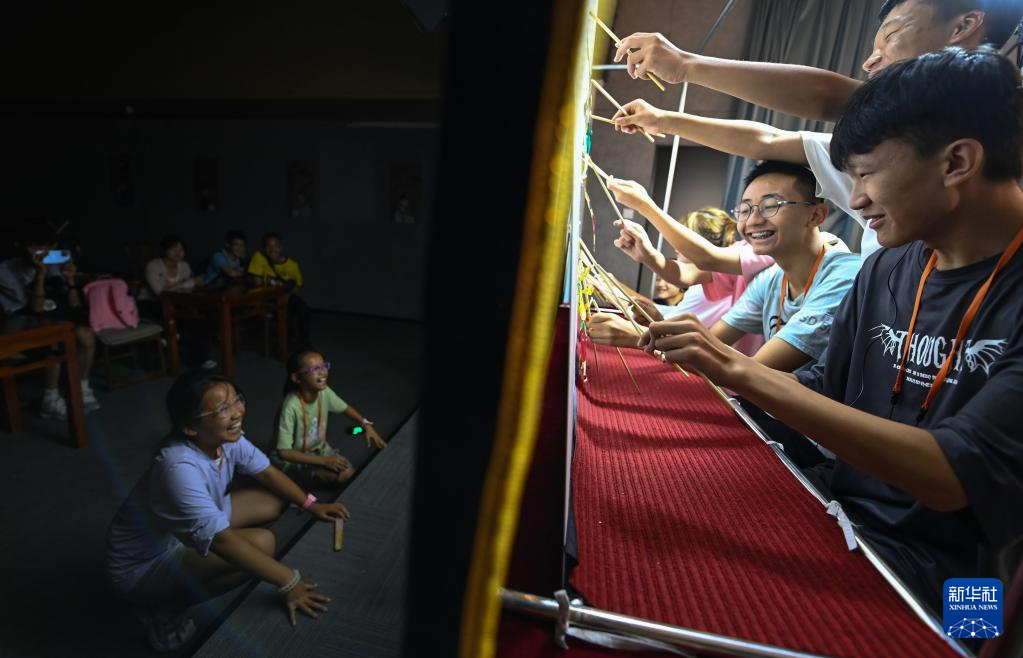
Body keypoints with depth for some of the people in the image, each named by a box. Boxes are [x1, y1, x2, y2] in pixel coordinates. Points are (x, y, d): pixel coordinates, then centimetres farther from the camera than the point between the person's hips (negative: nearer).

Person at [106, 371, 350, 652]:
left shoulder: (225, 438, -15)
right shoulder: (179, 468, -38)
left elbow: (266, 472, 1)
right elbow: (222, 540, -37)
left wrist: (310, 504, -6)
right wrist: (288, 583, -32)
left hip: (187, 534, 9)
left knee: (274, 501, 2)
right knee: (261, 542, -26)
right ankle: (164, 608, -5)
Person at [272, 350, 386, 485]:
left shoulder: (324, 392, -16)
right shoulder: (291, 407, -34)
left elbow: (345, 408, 4)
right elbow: (284, 452, -30)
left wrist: (366, 425, -13)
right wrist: (324, 461, -28)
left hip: (318, 448, 6)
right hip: (290, 458, -5)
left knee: (348, 472, -12)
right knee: (338, 475, -23)